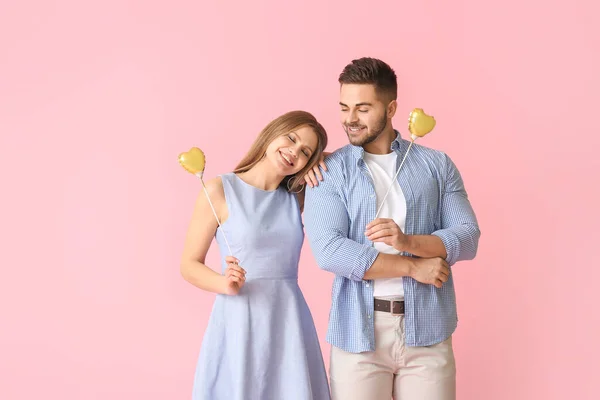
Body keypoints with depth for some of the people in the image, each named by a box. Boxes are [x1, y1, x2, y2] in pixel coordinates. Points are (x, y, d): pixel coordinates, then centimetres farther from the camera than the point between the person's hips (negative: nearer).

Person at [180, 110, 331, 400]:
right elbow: (189, 265, -2)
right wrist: (224, 284, -21)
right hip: (239, 322, -4)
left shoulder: (296, 197, 8)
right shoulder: (220, 190, -4)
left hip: (290, 321, 4)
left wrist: (320, 163, 3)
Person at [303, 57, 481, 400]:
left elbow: (468, 237, 1)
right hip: (358, 331, -1)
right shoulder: (329, 171, 1)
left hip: (428, 330, 1)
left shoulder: (437, 165, 8)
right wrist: (412, 268, -11)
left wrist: (408, 241, -17)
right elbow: (329, 251, -11)